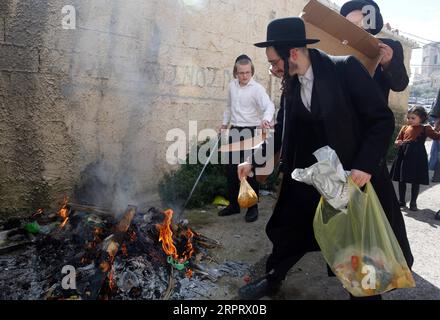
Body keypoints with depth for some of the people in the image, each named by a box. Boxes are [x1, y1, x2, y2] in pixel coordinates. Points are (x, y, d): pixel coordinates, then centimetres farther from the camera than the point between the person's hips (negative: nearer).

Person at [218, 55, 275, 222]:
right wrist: (225, 122, 19)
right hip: (234, 131, 6)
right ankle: (233, 204, 24)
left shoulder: (257, 88, -12)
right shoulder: (232, 85, 7)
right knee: (232, 170, 10)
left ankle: (253, 207, 12)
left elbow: (269, 105, -28)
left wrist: (266, 119, -47)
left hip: (251, 132, -6)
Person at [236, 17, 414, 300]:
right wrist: (254, 161, 7)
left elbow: (383, 119, -16)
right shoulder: (292, 84, 1)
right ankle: (272, 280, 35)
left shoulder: (345, 69, -17)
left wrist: (366, 165, -24)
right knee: (289, 227, 13)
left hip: (356, 171, -5)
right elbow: (282, 130, 10)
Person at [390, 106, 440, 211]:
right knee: (401, 180, 9)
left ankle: (413, 202, 18)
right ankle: (402, 201, 23)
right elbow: (398, 140, 14)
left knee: (416, 181, 4)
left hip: (417, 157, -3)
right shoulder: (405, 128, 12)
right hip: (404, 155, 3)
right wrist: (398, 143, -7)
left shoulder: (425, 129, 4)